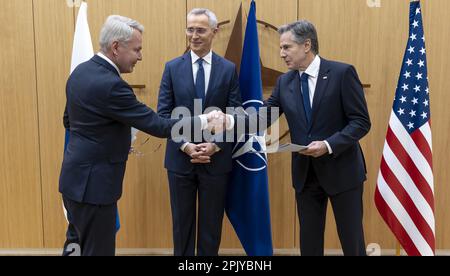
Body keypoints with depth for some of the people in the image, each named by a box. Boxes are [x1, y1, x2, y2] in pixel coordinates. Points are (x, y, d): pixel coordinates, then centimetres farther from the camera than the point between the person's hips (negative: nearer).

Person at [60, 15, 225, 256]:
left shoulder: (80, 72, 5)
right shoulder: (110, 85, -25)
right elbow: (158, 126, -22)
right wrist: (203, 122, -14)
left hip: (77, 177, 10)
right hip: (92, 184, -10)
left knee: (79, 243, 23)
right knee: (98, 250, 5)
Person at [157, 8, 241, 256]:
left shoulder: (229, 69, 2)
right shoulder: (172, 67, 2)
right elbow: (164, 113, -2)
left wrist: (216, 146, -14)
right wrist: (185, 145, -14)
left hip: (216, 159, 0)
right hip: (180, 158, 1)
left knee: (212, 223, 11)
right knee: (182, 222, 12)